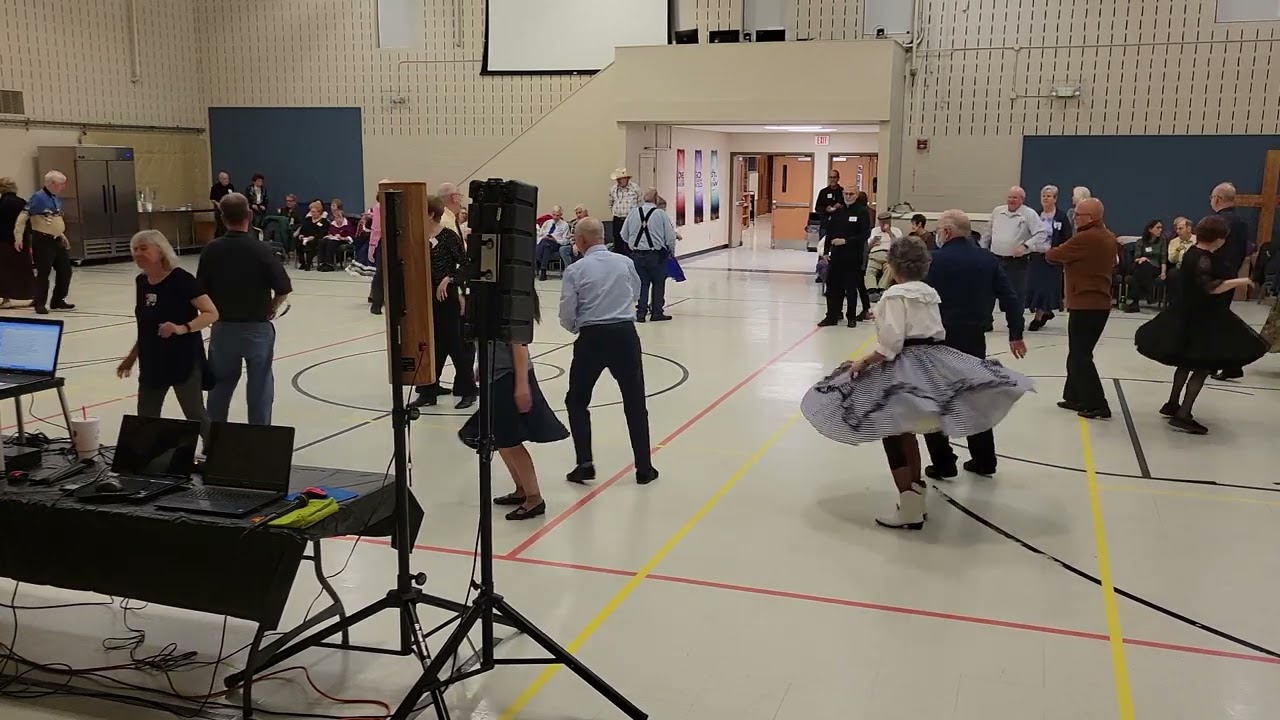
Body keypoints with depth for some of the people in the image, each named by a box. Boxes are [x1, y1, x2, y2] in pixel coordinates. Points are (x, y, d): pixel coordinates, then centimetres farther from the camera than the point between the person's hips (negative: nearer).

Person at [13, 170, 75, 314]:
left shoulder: (57, 199, 11)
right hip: (42, 241, -8)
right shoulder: (38, 197, -14)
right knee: (43, 273, -3)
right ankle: (40, 304, 8)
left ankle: (58, 301, 22)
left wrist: (62, 235, 24)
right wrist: (18, 237, -19)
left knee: (65, 271, 10)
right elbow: (23, 216, -15)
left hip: (56, 240, 8)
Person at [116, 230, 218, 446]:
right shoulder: (141, 282, 7)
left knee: (195, 415, -2)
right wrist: (132, 355, 17)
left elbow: (212, 313, -19)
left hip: (183, 361, -7)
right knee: (146, 418, 11)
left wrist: (182, 328, -32)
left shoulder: (181, 279, -15)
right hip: (152, 362, 7)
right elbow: (146, 327, 17)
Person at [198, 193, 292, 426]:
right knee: (260, 388, 7)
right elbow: (283, 291, -8)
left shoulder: (212, 250, -6)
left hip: (223, 328, 3)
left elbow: (202, 292, -1)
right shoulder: (262, 250, -13)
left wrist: (220, 310, 14)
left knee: (220, 387, 16)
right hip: (257, 329, -2)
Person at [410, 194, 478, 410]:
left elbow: (466, 264, -12)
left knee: (454, 344, 1)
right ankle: (428, 392, 18)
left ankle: (468, 391, 13)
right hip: (425, 298, 6)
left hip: (446, 298, -6)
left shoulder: (449, 236, -11)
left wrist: (449, 279, -22)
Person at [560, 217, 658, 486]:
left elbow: (566, 316, -5)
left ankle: (585, 464, 9)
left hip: (592, 337, -2)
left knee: (577, 401, 15)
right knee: (635, 403, 11)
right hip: (625, 334, 3)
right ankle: (644, 468, 14)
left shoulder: (575, 270, -7)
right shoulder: (625, 263, 2)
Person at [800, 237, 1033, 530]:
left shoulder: (895, 294, -12)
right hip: (933, 363, 8)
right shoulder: (931, 293, 12)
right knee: (905, 432, 21)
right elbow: (938, 333, 14)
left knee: (892, 435, 1)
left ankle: (910, 510, 0)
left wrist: (864, 362, -11)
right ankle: (916, 495, 27)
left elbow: (891, 342, -19)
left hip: (904, 367, -8)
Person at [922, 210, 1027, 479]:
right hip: (974, 339, 5)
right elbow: (1009, 298, 5)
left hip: (939, 339, -5)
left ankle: (943, 464, 5)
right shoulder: (987, 259, 5)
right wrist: (1016, 334, 12)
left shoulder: (936, 260, -9)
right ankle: (984, 461, 24)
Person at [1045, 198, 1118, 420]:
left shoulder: (1085, 238, -18)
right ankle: (1075, 397, 25)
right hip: (1100, 303, 10)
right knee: (1079, 353, 18)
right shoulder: (1109, 238, 13)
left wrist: (1049, 251, 13)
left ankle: (1097, 405, -5)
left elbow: (1054, 255, -12)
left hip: (1084, 304, -9)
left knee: (1080, 356, -5)